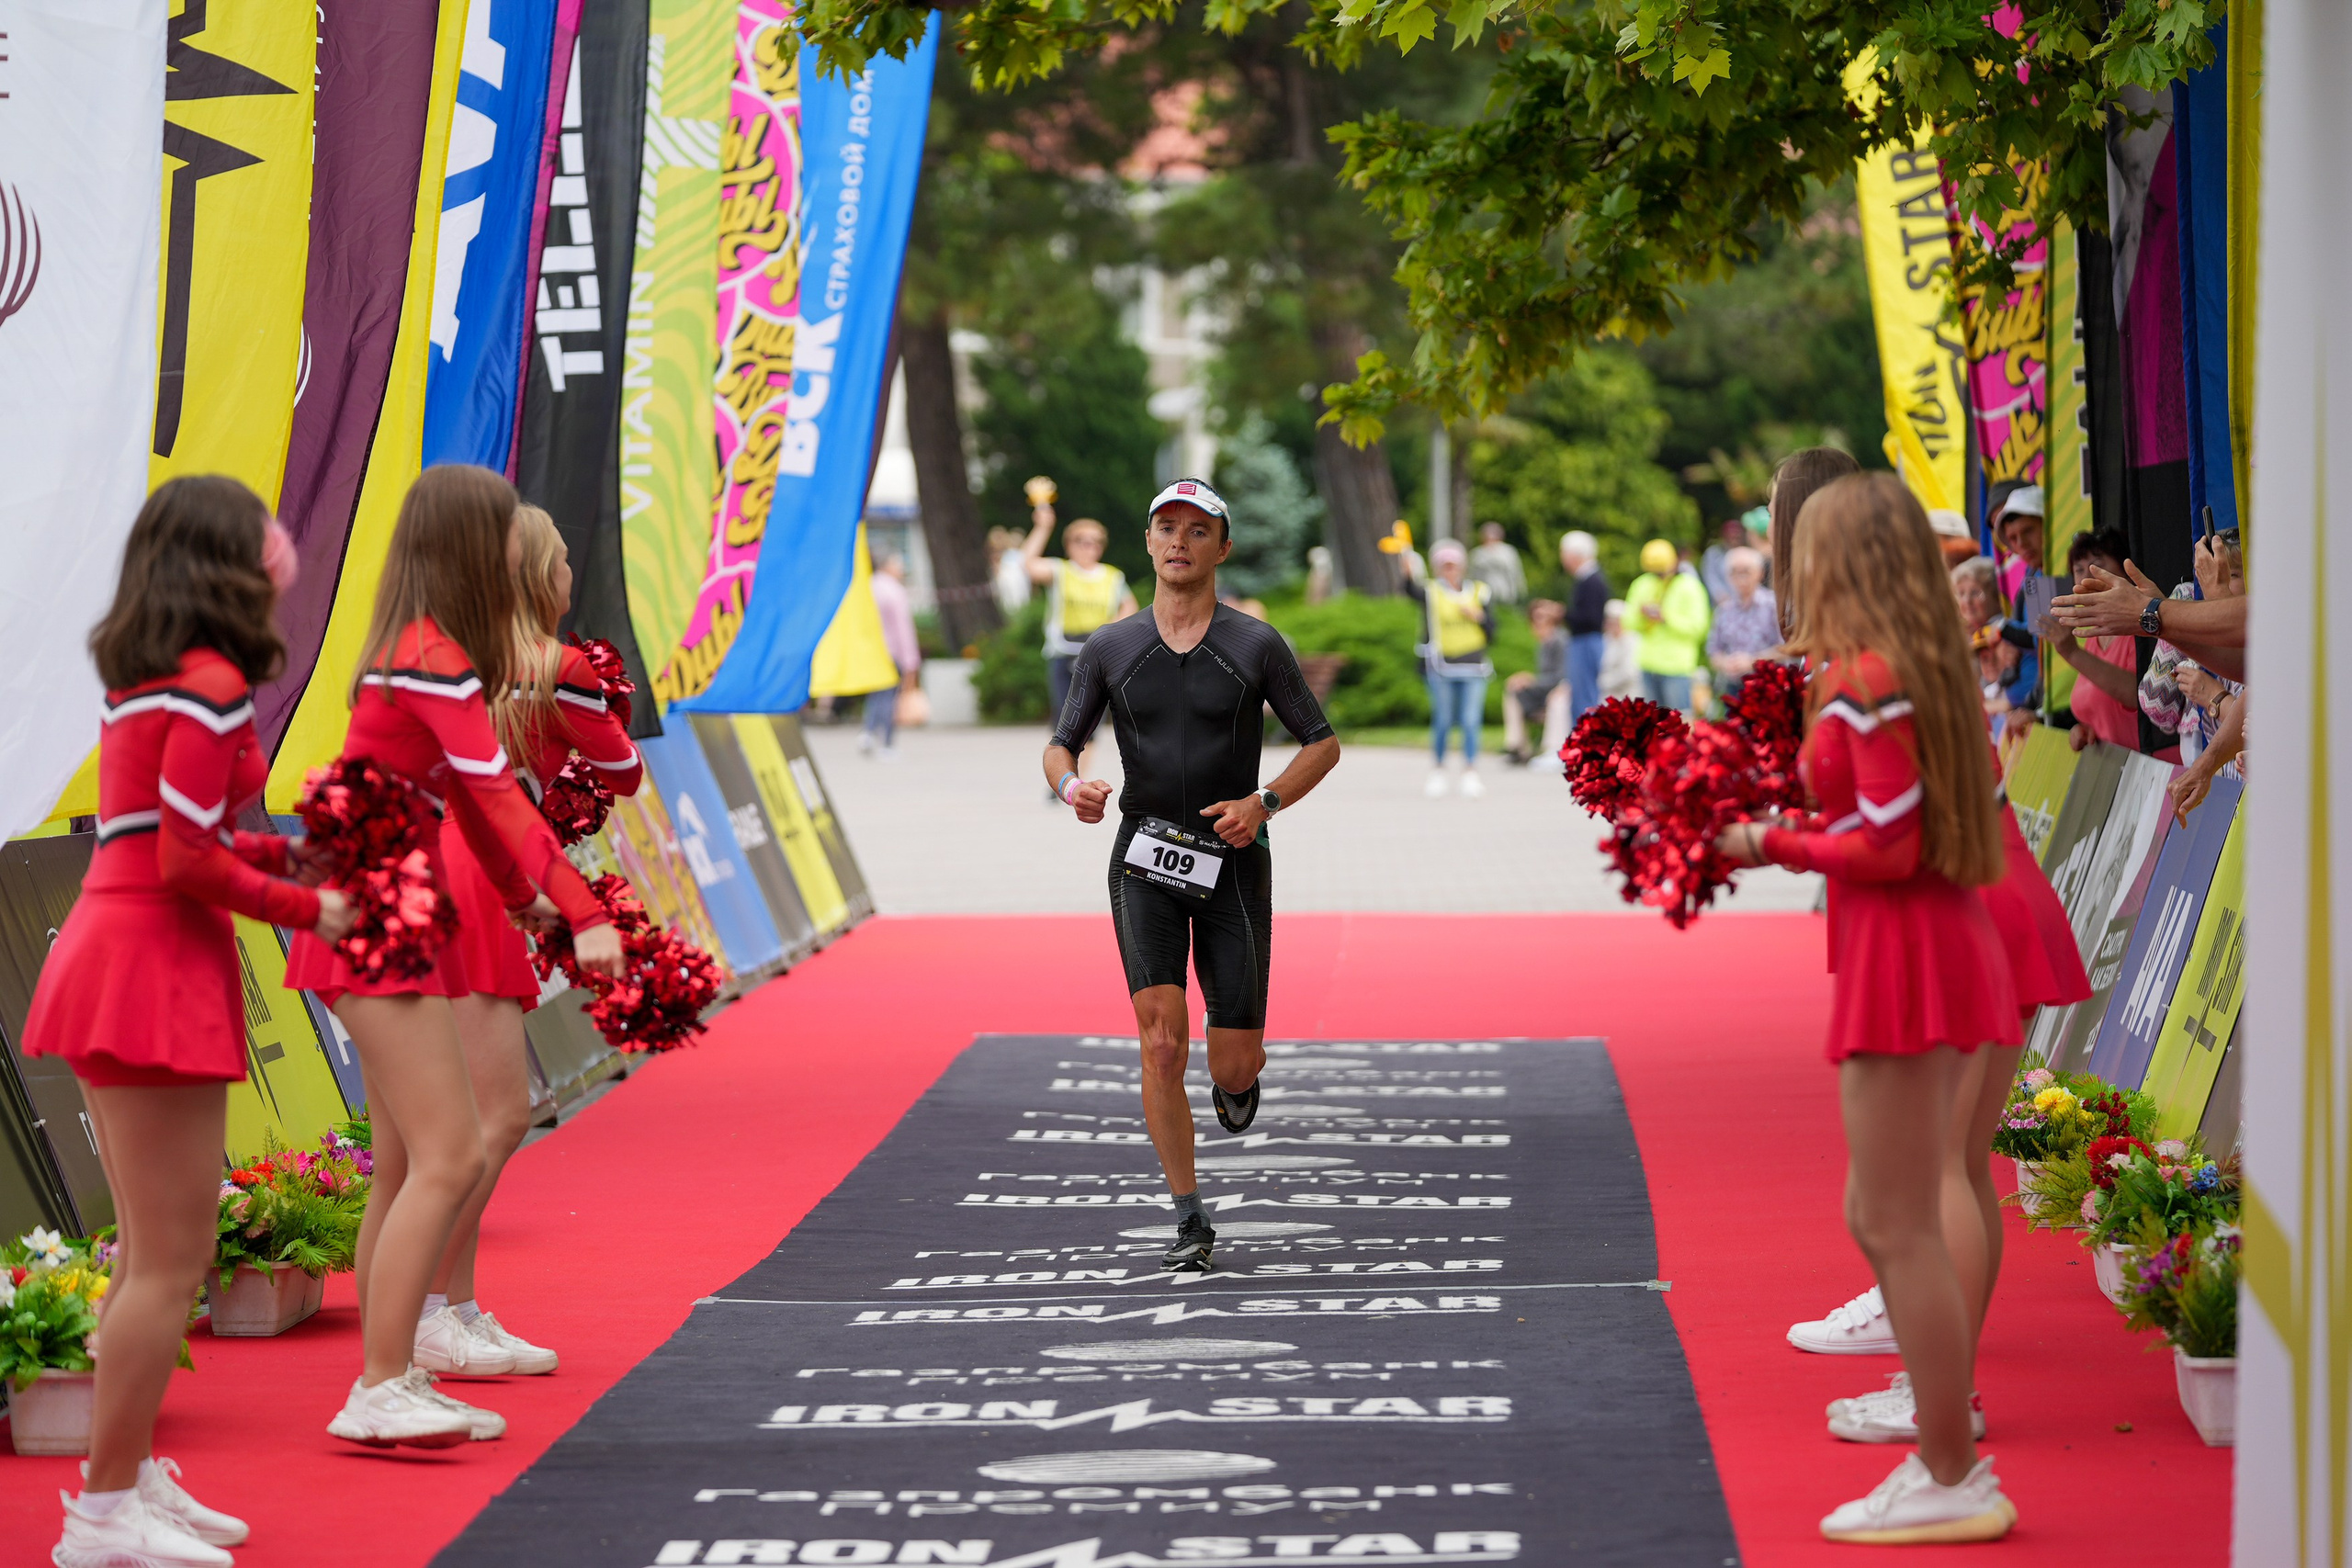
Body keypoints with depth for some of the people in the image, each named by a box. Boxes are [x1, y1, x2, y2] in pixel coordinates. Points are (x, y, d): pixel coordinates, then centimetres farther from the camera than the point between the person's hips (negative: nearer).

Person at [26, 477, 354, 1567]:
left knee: (151, 1252, 17)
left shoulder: (142, 678, 14)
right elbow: (186, 866, -18)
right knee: (170, 1264, -5)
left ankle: (130, 1478, 24)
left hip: (109, 952, 10)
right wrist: (306, 910, -6)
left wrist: (284, 854, 9)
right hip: (156, 970, -10)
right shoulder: (212, 687, -14)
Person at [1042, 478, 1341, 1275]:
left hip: (1232, 863, 0)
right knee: (1162, 1039, -16)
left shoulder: (1256, 647, -1)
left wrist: (1263, 803, -11)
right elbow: (1060, 746, 9)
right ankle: (1190, 1222, -6)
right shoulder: (1109, 650, 4)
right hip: (1145, 863, 0)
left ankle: (1236, 1073, 41)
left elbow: (1322, 742, 6)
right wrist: (1072, 785, -15)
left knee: (1235, 1066, 1)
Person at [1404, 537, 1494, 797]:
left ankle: (1470, 774, 3)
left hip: (1472, 666, 1)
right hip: (1440, 666, -1)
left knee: (1470, 721, -2)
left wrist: (1476, 615, -11)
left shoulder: (1479, 592, 9)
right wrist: (1409, 574, -42)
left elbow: (1492, 625, 7)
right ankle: (1437, 773, 13)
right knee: (1442, 721, 2)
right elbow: (1413, 591, -22)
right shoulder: (1431, 591, 0)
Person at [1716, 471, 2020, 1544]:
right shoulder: (1920, 669, 14)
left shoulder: (1865, 683, -15)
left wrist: (1771, 847, -8)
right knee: (1880, 1217, 17)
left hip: (1902, 958, -10)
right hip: (1942, 946, 10)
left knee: (1902, 1229, -5)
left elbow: (1891, 847, -18)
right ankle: (1946, 1431, 22)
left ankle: (1952, 1483, -1)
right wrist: (1787, 828, 11)